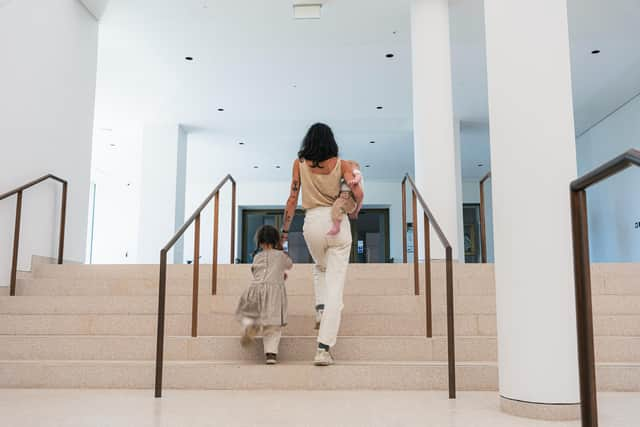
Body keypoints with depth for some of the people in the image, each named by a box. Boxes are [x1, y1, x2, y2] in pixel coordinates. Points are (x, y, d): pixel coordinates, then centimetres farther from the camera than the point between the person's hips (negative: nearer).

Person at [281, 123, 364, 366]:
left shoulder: (300, 163, 6)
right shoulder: (341, 164, 4)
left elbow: (293, 198, 3)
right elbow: (357, 193, -8)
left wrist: (285, 229, 9)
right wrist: (355, 212, 12)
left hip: (313, 221, 2)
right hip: (338, 222, -1)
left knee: (320, 268, 33)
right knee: (335, 284, -3)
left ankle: (321, 309, 11)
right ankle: (324, 349, -9)